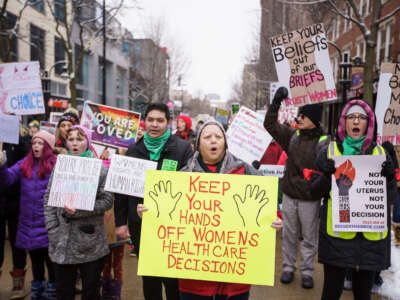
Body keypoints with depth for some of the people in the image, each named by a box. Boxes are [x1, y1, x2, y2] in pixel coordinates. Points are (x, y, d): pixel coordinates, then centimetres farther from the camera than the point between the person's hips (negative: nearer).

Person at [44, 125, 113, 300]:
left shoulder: (100, 168, -1)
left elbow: (107, 200, -8)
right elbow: (48, 200, 5)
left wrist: (78, 211, -18)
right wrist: (53, 230, -4)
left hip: (91, 243, -2)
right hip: (62, 243, 2)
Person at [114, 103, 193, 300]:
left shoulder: (182, 148, -5)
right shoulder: (134, 150, 6)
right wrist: (120, 222, 5)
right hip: (140, 224, 3)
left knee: (173, 281, 6)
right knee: (149, 278, 17)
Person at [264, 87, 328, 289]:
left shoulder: (324, 142, -10)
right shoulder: (292, 136, 4)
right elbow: (270, 124, 6)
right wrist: (276, 102, -4)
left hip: (310, 199, -4)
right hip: (289, 196, 4)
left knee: (309, 237, 9)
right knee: (289, 235, 14)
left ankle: (307, 271, 24)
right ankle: (288, 267, 29)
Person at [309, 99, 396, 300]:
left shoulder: (380, 153, 8)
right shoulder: (329, 151, 3)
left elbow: (390, 196, 10)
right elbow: (314, 191, 2)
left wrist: (388, 177, -10)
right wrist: (327, 176, -17)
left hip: (371, 233, 2)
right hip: (336, 231, -2)